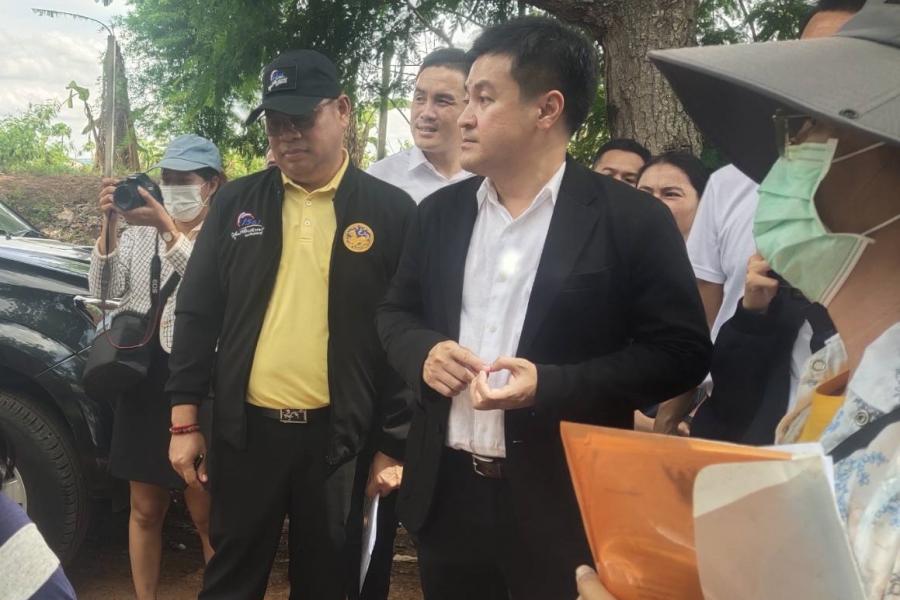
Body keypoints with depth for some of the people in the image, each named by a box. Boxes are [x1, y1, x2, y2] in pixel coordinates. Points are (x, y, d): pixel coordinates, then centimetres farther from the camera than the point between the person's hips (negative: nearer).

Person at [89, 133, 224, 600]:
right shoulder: (138, 230, 8)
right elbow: (103, 291, -1)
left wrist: (168, 228, -27)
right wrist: (108, 227, -14)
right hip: (141, 376, 4)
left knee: (205, 513, 4)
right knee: (146, 508, 14)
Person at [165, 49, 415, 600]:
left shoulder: (391, 211, -4)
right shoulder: (237, 202, 4)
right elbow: (198, 312, 5)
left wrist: (394, 445, -5)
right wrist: (184, 419, 3)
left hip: (340, 436, -2)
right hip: (245, 428, 2)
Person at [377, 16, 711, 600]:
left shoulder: (632, 218, -8)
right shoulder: (440, 212, 6)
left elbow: (682, 352, -10)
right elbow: (395, 312, 17)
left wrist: (550, 386, -21)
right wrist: (423, 352, -7)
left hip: (564, 505, -4)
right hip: (447, 494, 5)